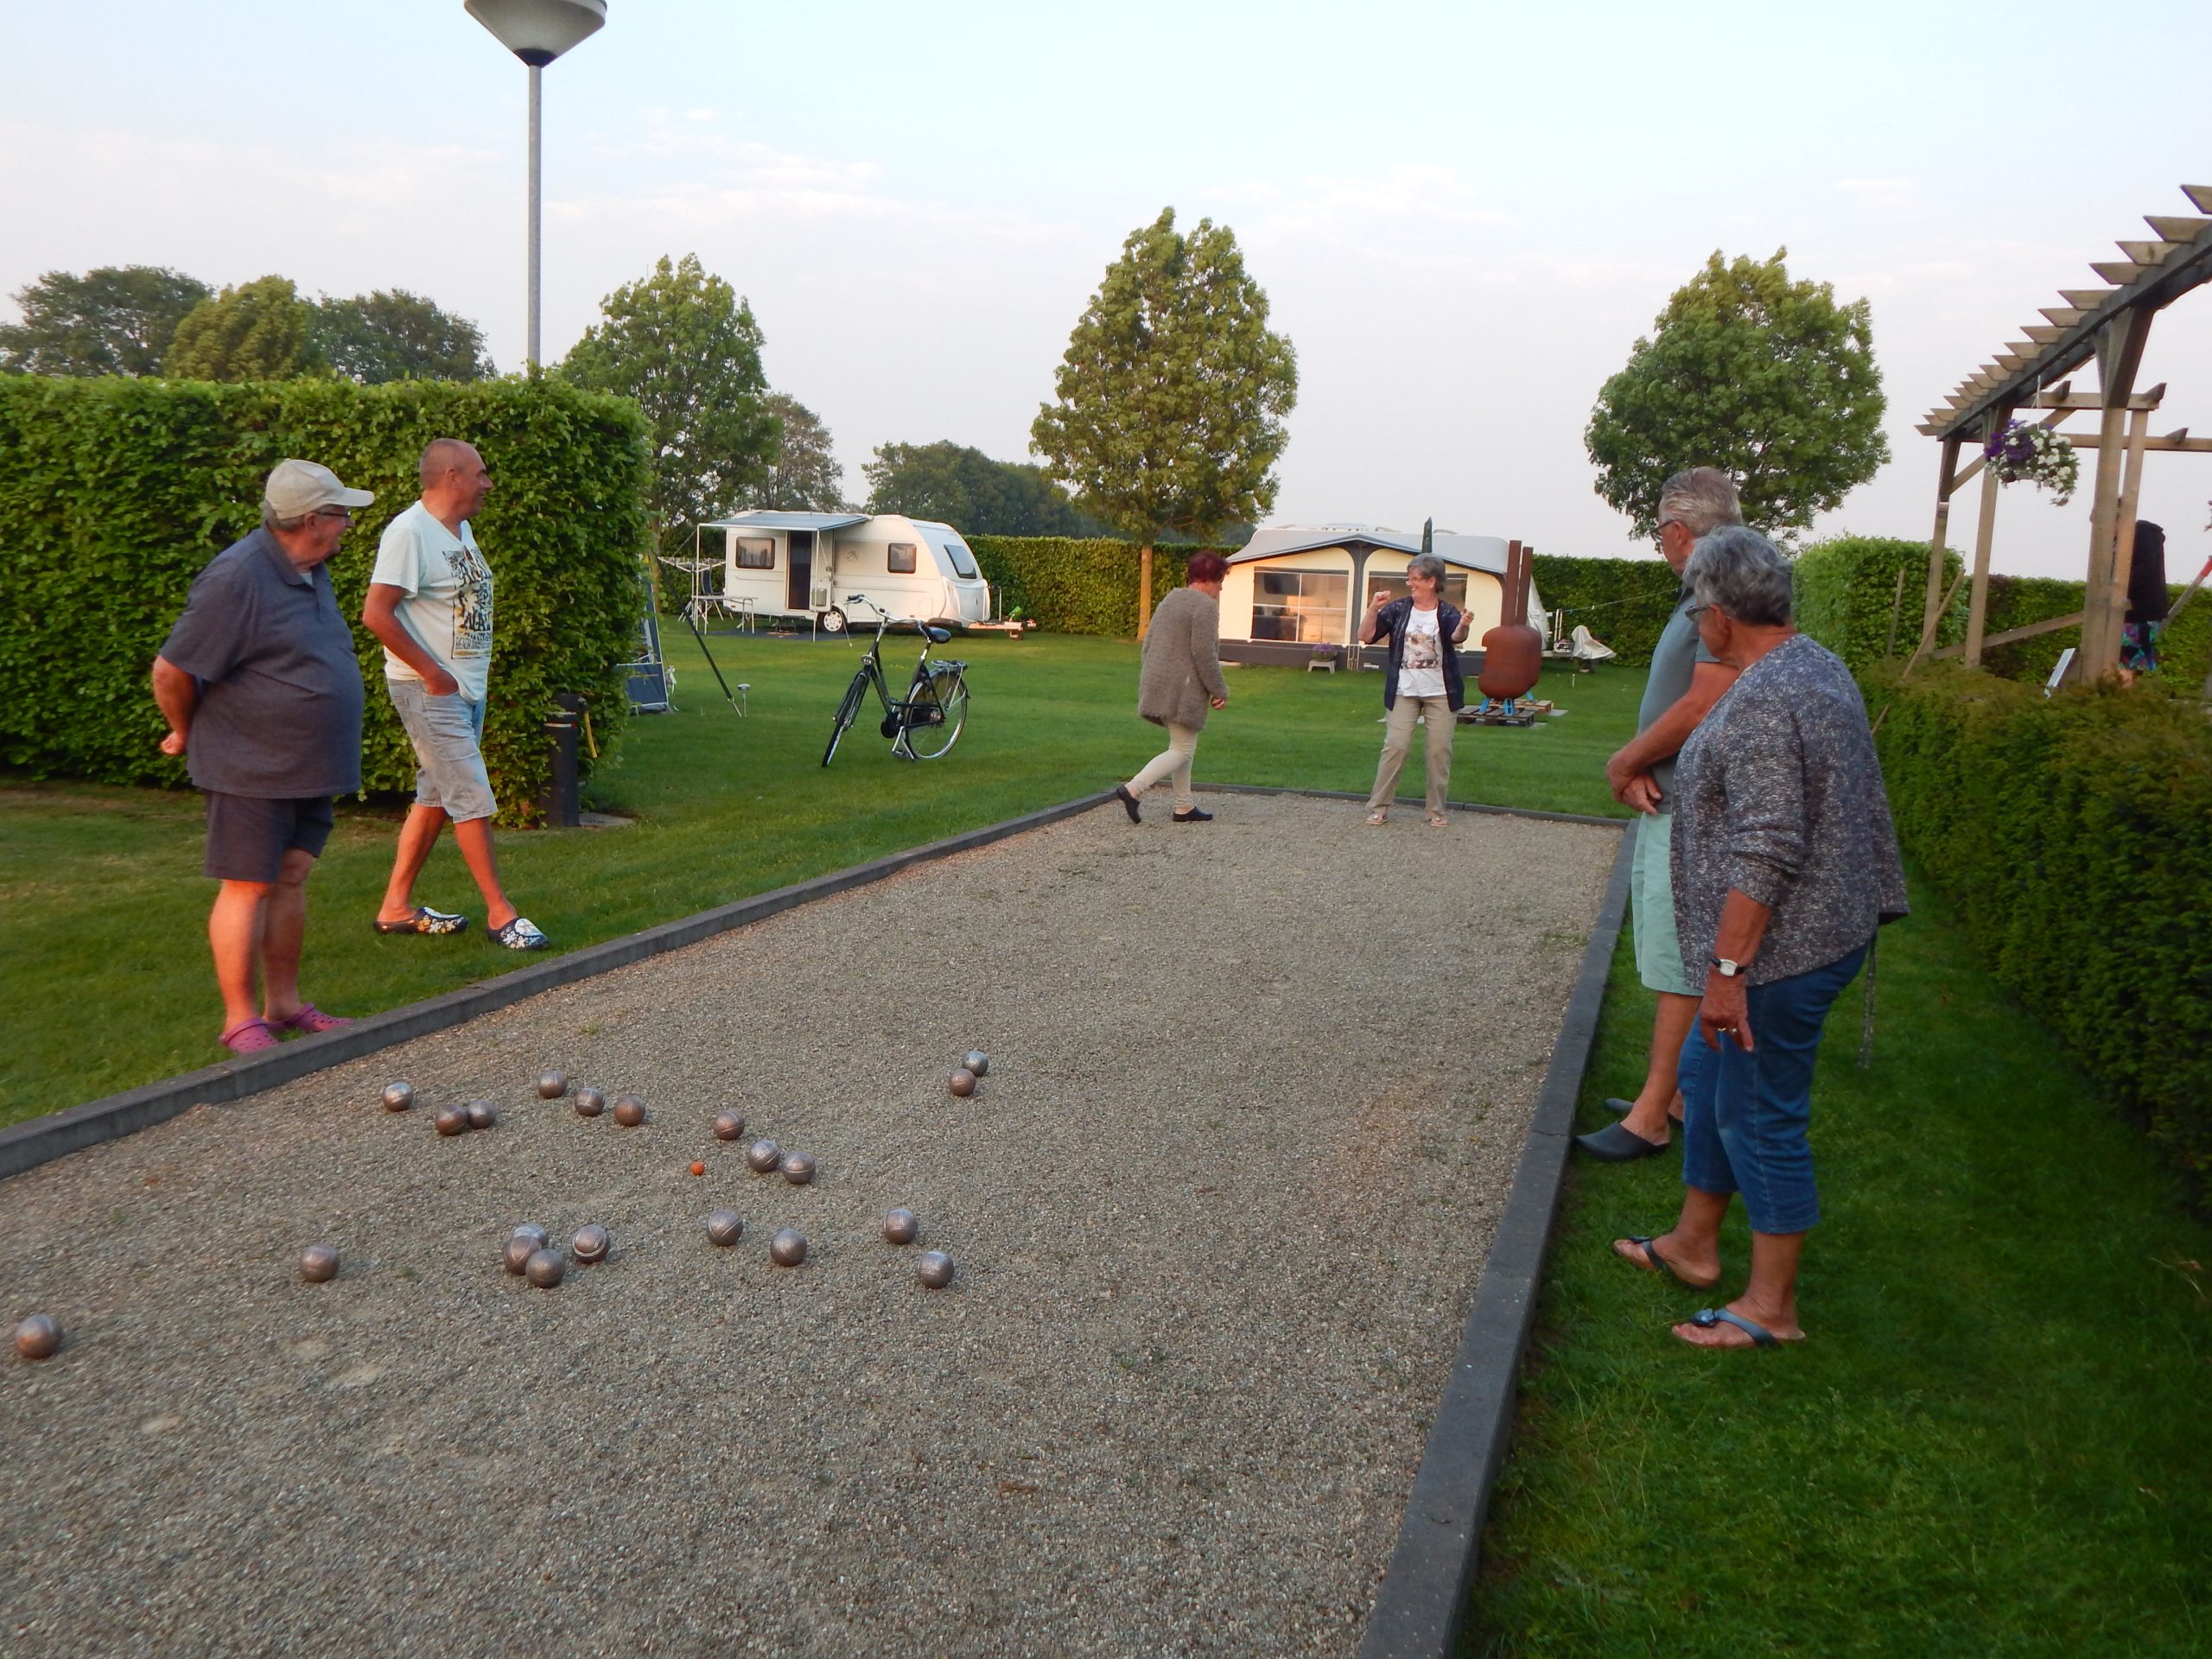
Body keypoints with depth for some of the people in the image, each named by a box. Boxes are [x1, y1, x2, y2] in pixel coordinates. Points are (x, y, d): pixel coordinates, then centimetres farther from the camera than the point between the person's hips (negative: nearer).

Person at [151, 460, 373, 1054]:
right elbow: (171, 672, -15)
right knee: (248, 888, -1)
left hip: (308, 765, 8)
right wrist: (187, 735, 0)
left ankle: (284, 1005, 22)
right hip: (252, 767, -8)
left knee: (291, 878, 12)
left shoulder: (309, 570, 8)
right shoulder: (237, 578, -20)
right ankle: (241, 1021, 8)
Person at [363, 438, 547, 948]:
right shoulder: (409, 532, -16)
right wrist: (433, 673, -18)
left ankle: (397, 907, 22)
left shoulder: (461, 528, 12)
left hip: (468, 688, 9)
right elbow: (376, 614, -22)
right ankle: (500, 912, 3)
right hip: (430, 691, -9)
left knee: (436, 797, 13)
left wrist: (473, 672, 10)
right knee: (473, 800, -6)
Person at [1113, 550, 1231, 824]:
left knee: (1183, 746, 16)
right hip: (1183, 688, -9)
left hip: (1158, 684, 9)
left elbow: (1148, 643, 16)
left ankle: (1184, 807, 18)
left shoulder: (1170, 599, 15)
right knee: (1182, 750, -4)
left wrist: (1149, 685, 21)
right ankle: (1132, 789, -16)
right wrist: (1220, 691, -11)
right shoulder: (1205, 606, -12)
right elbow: (1204, 654, -18)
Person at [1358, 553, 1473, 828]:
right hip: (1404, 692, 1)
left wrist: (1463, 627, -48)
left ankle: (1436, 811, 13)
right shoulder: (1398, 608, 1)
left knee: (1440, 750, 2)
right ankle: (1378, 807, 3)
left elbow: (1456, 638, -25)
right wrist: (1373, 609, -16)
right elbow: (1366, 637, 0)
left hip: (1440, 694, 0)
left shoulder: (1447, 613, -4)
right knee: (1395, 746, -5)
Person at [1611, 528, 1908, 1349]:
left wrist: (1727, 969, -26)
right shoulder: (1816, 666, 10)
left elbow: (1766, 853, -28)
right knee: (1705, 1076, 22)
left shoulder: (1760, 702, -24)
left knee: (1761, 1117, 1)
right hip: (1812, 934, 11)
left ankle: (1771, 1305, 15)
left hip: (1780, 949, -11)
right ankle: (1693, 1243, 36)